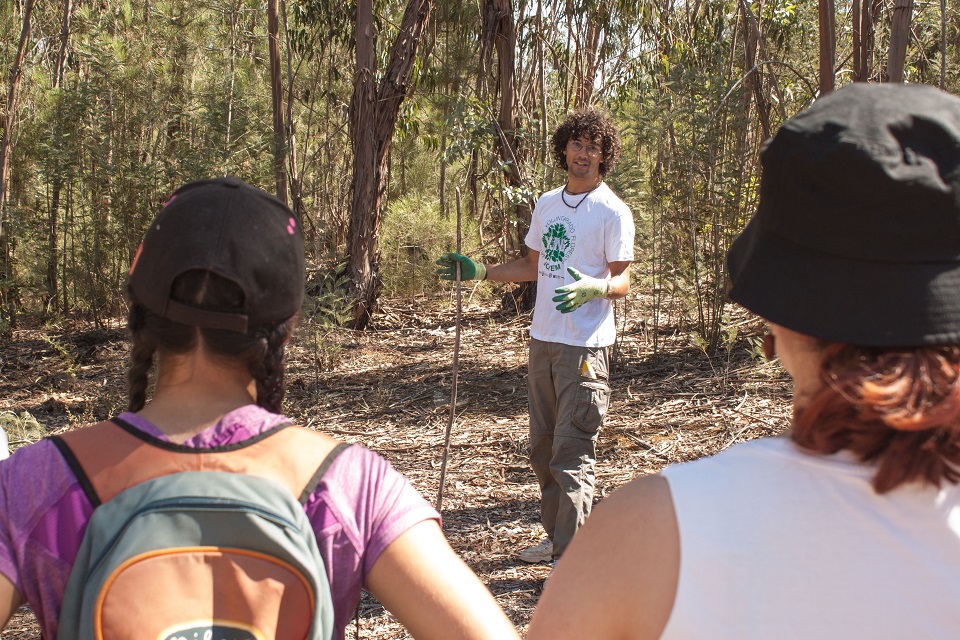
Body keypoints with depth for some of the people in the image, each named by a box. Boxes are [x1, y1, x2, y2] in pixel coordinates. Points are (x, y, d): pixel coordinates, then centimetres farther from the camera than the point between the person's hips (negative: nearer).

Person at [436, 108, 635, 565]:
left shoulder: (612, 212, -8)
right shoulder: (546, 204, 13)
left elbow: (623, 281, -12)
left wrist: (593, 288, -33)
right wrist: (479, 272, 18)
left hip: (585, 346, -7)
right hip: (543, 339, 8)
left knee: (572, 453, -9)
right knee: (542, 449, 14)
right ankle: (555, 538, 26)